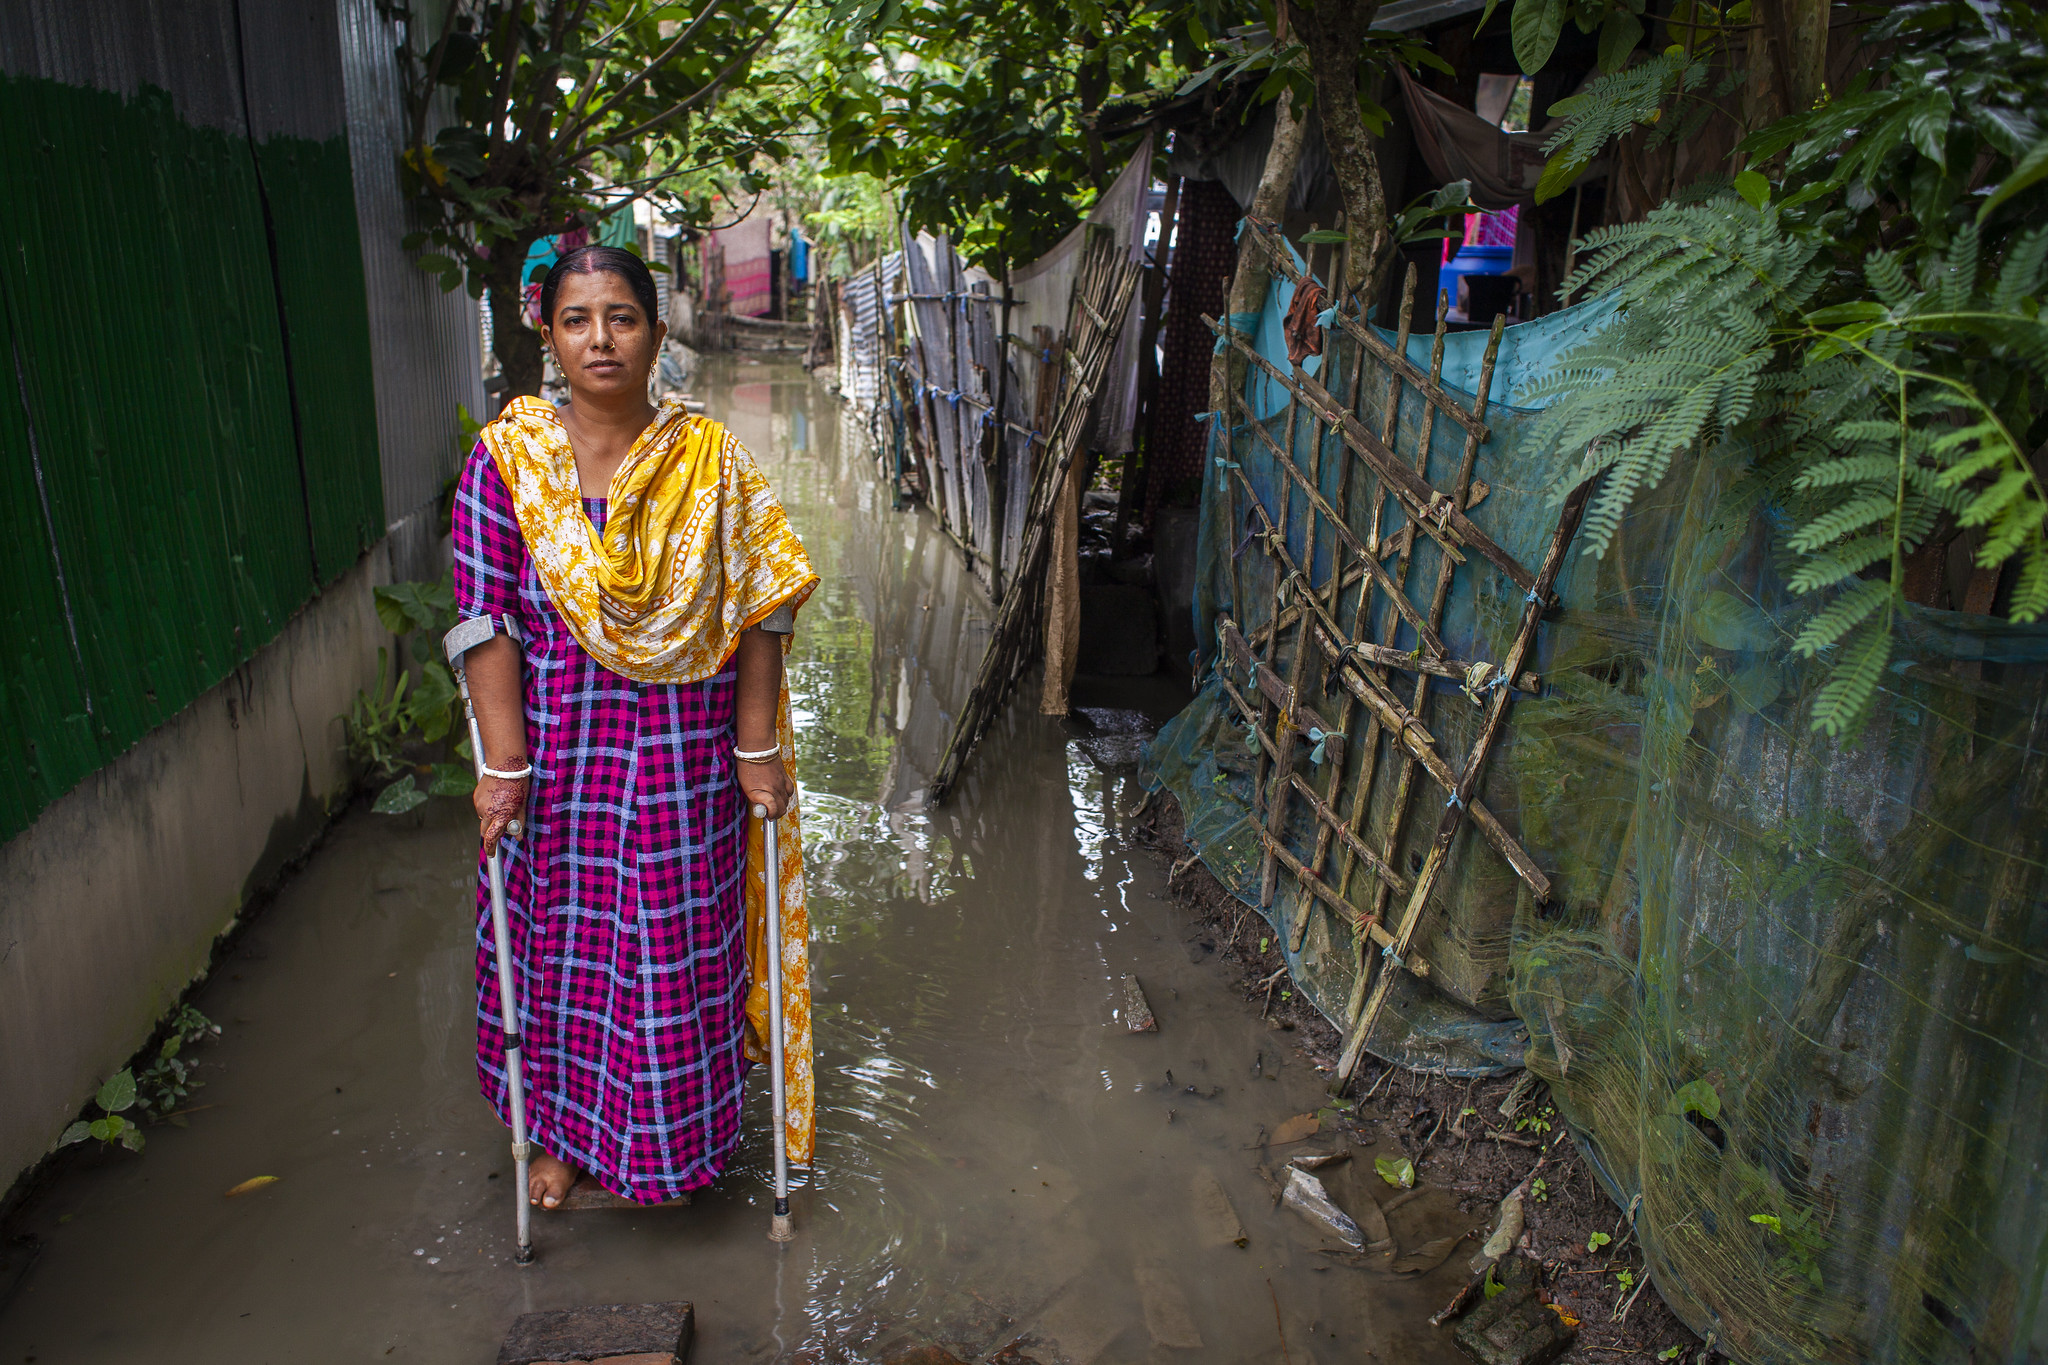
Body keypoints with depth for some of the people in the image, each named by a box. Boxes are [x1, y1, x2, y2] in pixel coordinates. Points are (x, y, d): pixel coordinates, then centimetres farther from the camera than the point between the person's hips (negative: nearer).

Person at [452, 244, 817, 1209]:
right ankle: (563, 1128, 40)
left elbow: (761, 611, -5)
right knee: (560, 945, 15)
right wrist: (505, 763, -11)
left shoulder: (711, 458, -5)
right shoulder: (507, 458, -6)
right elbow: (487, 619, -7)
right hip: (556, 757, 1)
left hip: (686, 764, 0)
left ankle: (672, 1138, 36)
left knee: (676, 958, 11)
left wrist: (757, 749, -7)